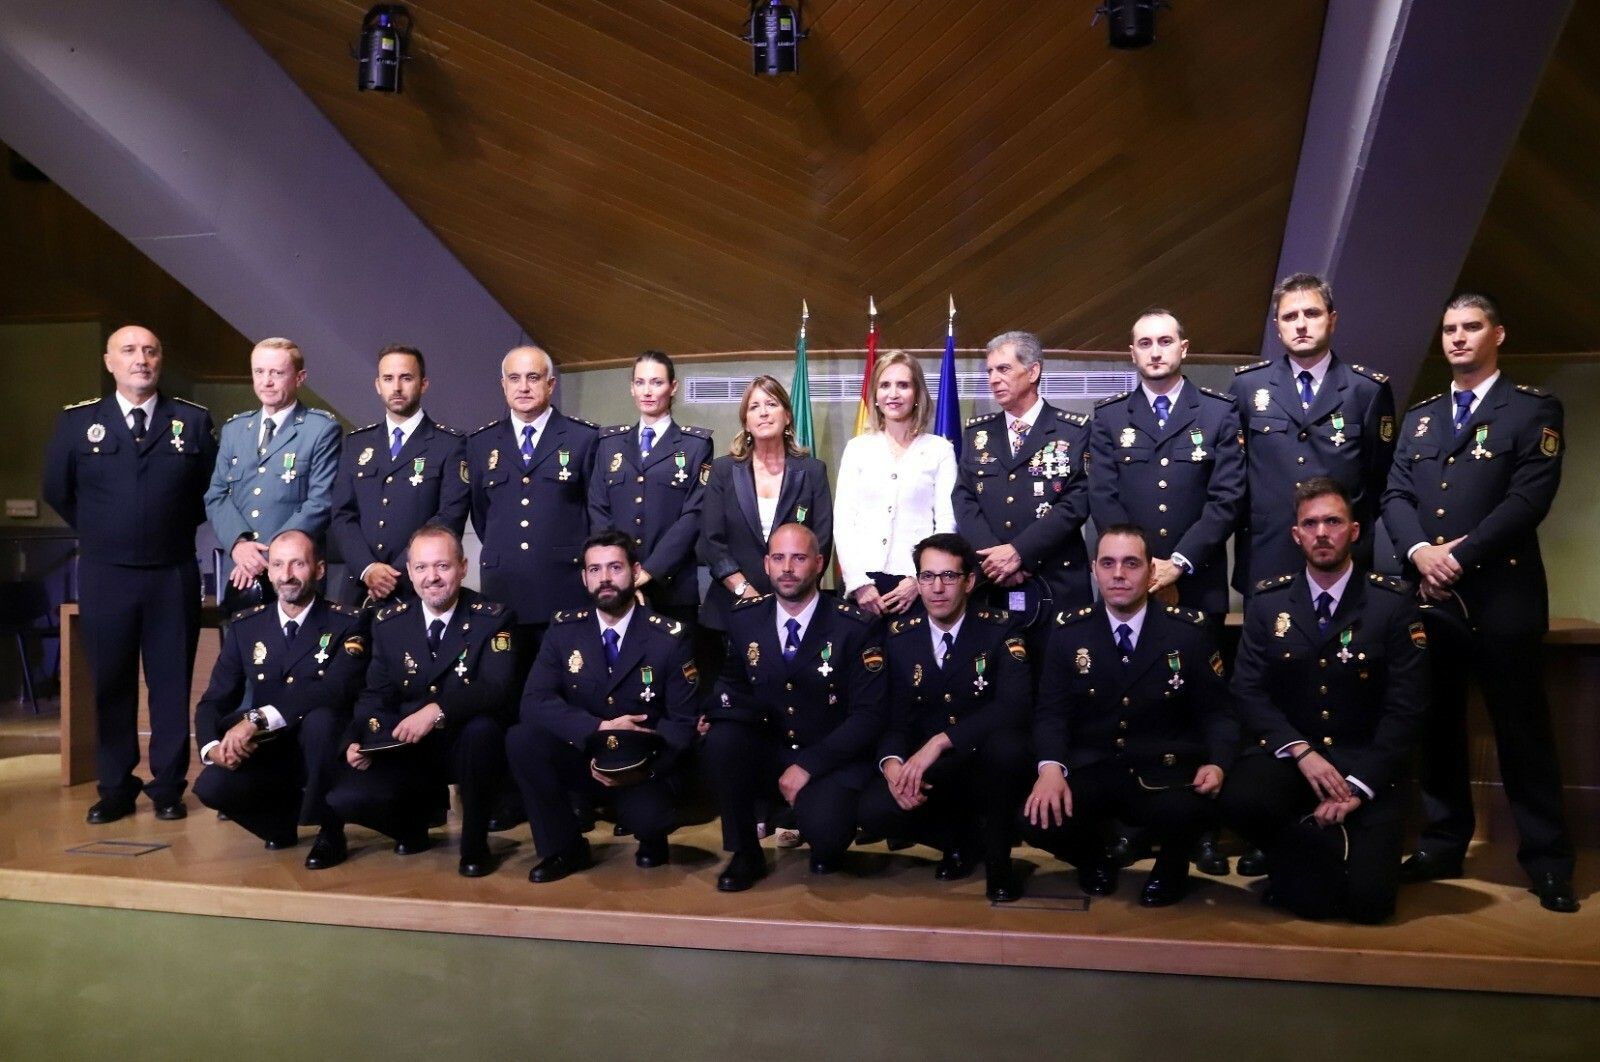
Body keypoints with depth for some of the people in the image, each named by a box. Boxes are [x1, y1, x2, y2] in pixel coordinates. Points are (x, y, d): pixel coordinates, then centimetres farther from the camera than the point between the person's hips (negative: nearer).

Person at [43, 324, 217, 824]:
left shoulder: (194, 421, 3)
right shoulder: (76, 422, 4)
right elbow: (57, 491, 13)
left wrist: (179, 529, 8)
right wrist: (97, 533, 14)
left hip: (174, 576, 0)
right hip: (104, 576, 1)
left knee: (172, 683, 5)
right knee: (110, 684, 8)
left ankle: (168, 787, 15)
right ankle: (115, 788, 18)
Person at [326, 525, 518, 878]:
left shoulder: (493, 618, -10)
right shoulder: (389, 622, 3)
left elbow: (498, 689, -22)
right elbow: (376, 695, 5)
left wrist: (437, 710, -36)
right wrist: (357, 741, -14)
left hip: (464, 745, -3)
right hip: (406, 750, 3)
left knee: (483, 728, -38)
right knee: (342, 800, -21)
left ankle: (475, 844, -14)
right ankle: (413, 825, 15)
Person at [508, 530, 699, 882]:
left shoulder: (670, 637, -9)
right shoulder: (564, 629, -3)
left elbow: (682, 721, -9)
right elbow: (534, 702, -12)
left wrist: (642, 765, -27)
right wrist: (600, 730, -25)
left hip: (643, 765, -2)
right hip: (582, 755, 3)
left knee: (646, 818, -32)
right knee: (521, 739, -25)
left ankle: (651, 836, 9)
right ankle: (565, 847, -6)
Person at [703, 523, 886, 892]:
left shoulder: (857, 627, -10)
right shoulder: (744, 618, 1)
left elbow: (869, 715, -11)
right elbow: (732, 682, 14)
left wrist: (808, 765, -19)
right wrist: (728, 703, -13)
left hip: (832, 758, -3)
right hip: (767, 748, 4)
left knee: (824, 829, -32)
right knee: (721, 738, -27)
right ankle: (745, 853, -6)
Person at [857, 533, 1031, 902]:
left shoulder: (1000, 629, -9)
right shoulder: (900, 636, 1)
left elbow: (1015, 705, -24)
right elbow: (891, 716, -1)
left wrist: (940, 741, -32)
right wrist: (892, 763, -25)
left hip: (986, 767, -2)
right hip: (929, 775, 3)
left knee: (1006, 744, -36)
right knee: (874, 811, -26)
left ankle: (997, 857, -9)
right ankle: (964, 839, 6)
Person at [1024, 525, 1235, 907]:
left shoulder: (1190, 630, 0)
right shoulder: (1068, 631, 2)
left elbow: (1216, 711, 2)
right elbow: (1051, 711, 0)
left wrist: (1217, 763, -20)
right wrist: (1051, 767, -21)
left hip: (1165, 772, -1)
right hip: (1090, 773, 1)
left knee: (1181, 814, -35)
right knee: (1041, 819, -28)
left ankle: (1170, 867, 6)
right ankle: (1094, 860, 11)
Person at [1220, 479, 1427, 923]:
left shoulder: (1394, 602, -3)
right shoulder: (1267, 602, 3)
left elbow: (1405, 706, -6)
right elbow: (1248, 691, -1)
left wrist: (1358, 785, -16)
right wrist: (1302, 752, -17)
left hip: (1366, 764, -1)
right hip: (1287, 753, 1)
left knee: (1368, 899, -19)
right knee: (1241, 800, -33)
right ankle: (1306, 855, 0)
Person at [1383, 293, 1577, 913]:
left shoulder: (1534, 410, 2)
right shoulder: (1419, 417, 16)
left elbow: (1530, 498, -10)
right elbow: (1395, 495, 6)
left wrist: (1461, 555, -15)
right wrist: (1420, 550, -12)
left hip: (1502, 594, -4)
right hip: (1430, 595, 4)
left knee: (1522, 731, 1)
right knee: (1437, 727, 9)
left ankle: (1548, 862, 12)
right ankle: (1442, 846, 20)